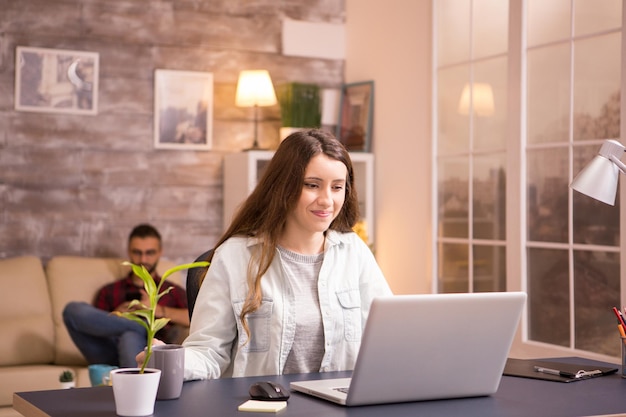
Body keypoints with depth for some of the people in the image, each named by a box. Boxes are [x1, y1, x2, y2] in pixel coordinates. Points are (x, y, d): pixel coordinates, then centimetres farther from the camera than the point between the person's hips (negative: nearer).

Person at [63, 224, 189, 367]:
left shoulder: (173, 292, 25)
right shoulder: (109, 292, 30)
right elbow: (93, 326, 17)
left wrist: (159, 310, -5)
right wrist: (116, 316, -1)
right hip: (109, 356, 3)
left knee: (130, 338, -38)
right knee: (74, 309, -21)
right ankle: (149, 328, -21)